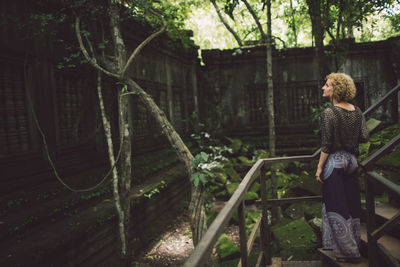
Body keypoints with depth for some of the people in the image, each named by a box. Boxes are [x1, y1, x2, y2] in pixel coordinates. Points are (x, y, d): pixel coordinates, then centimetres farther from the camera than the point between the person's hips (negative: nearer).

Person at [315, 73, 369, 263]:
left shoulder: (329, 113, -15)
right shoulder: (357, 111, 3)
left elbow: (326, 145, -16)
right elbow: (364, 137, 3)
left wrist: (319, 167, -10)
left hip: (334, 161, -7)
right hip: (352, 160, 7)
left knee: (336, 207, 3)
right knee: (352, 205, 15)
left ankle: (347, 252, 10)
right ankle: (355, 246, 26)